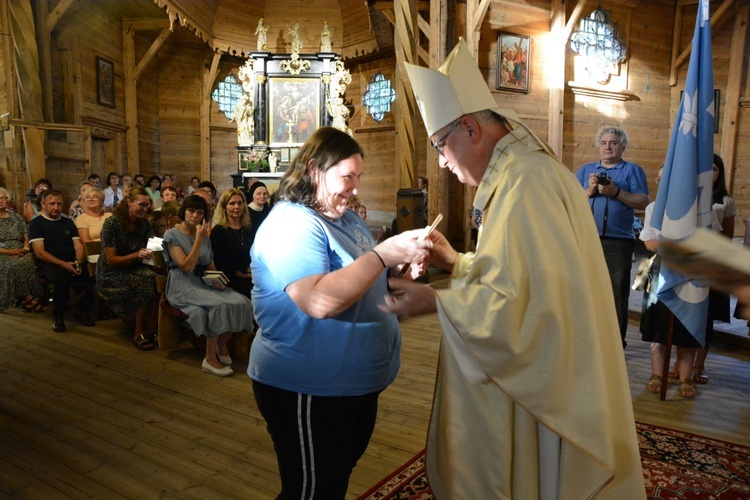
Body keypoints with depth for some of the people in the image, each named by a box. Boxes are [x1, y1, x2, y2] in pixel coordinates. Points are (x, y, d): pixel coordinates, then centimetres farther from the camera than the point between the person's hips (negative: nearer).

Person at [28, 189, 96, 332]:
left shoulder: (68, 222, 18)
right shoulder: (36, 223, 3)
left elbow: (78, 246, 11)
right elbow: (39, 252, -8)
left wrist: (78, 262, -11)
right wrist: (63, 264, -20)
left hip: (72, 263, 5)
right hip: (49, 264, -4)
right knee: (62, 277, -39)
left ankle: (80, 311, -1)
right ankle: (58, 316, -14)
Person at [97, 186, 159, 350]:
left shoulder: (143, 223, 2)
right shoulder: (111, 224, -14)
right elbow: (111, 260, -16)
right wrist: (136, 255, -29)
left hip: (134, 269, 5)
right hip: (112, 275, -5)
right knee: (147, 285, -30)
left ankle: (151, 331, -15)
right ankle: (139, 333, -12)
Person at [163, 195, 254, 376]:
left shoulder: (204, 235, 15)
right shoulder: (172, 235, -4)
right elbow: (187, 267, -15)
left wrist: (217, 279, -4)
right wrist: (199, 239, -16)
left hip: (205, 283, 6)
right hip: (183, 287, -6)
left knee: (240, 303, -19)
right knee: (220, 306, -32)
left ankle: (222, 345, 3)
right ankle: (210, 359, -18)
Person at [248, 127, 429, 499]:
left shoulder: (346, 218, 8)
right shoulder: (290, 225, -21)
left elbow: (361, 278, 16)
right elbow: (320, 301, -34)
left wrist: (400, 265, -5)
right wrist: (384, 254, -30)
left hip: (357, 382, 9)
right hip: (308, 390, -9)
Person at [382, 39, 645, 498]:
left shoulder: (526, 182, -25)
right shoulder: (522, 171, 9)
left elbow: (528, 301, -30)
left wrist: (437, 302, -21)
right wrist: (458, 262, 6)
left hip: (543, 383, -9)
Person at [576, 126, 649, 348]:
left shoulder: (632, 170, 10)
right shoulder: (585, 170, 18)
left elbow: (643, 202, -3)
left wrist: (616, 192, -13)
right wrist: (589, 191, -8)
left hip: (618, 243, -2)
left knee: (617, 296, 1)